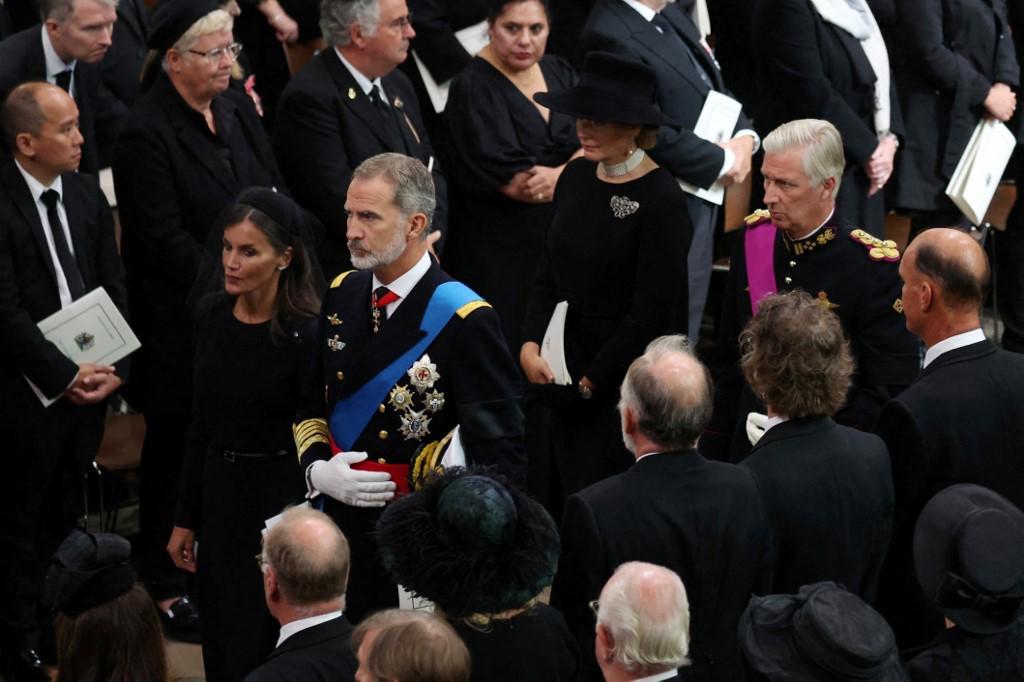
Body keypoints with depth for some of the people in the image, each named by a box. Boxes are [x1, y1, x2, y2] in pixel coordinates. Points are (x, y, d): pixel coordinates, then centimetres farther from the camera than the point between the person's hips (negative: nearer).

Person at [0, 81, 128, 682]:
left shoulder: (86, 193, 5)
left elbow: (114, 287, 8)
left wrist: (114, 366, -4)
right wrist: (67, 375, -16)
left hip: (91, 380, 6)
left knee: (66, 518, 12)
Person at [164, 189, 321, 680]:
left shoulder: (305, 335, -17)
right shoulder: (210, 314, 1)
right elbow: (201, 423, 10)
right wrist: (186, 519, 11)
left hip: (282, 498, -6)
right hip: (220, 492, 6)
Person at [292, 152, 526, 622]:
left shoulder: (464, 321, -15)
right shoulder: (341, 296, 5)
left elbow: (500, 452, -16)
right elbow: (311, 405, 16)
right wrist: (317, 469, -4)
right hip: (338, 527, 6)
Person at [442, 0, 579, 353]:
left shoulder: (559, 72, 8)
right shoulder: (474, 88, -12)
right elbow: (511, 180, -19)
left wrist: (561, 174, -19)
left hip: (557, 239, 6)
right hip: (497, 247, -6)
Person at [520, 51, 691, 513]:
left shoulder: (661, 199, -15)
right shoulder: (576, 177, 6)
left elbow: (651, 312, -15)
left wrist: (590, 383, -10)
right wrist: (530, 346, -3)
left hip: (624, 382, -7)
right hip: (560, 371, 7)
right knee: (549, 503, 8)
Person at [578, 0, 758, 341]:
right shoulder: (612, 35, -22)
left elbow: (715, 87, 15)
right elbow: (657, 138, -26)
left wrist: (745, 138, -5)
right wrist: (724, 161, -14)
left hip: (703, 198, 9)